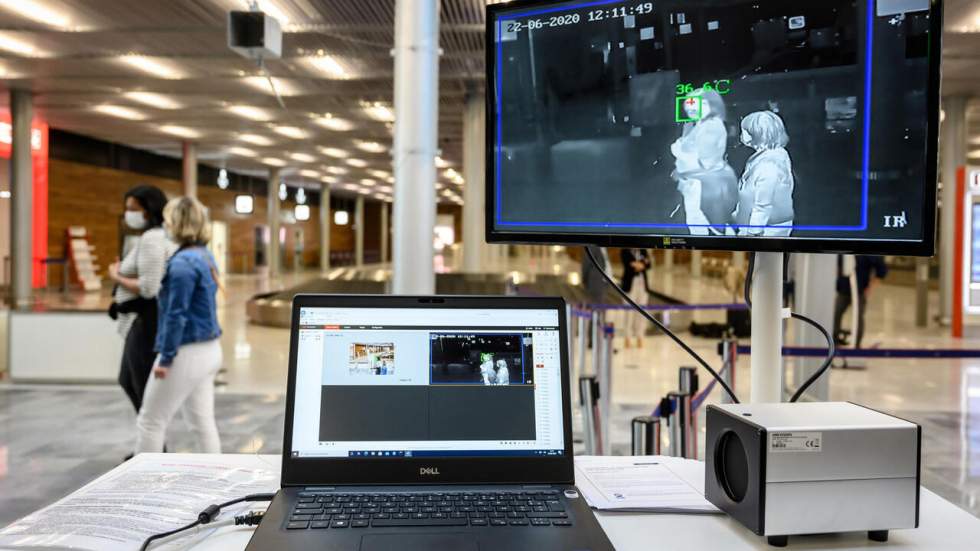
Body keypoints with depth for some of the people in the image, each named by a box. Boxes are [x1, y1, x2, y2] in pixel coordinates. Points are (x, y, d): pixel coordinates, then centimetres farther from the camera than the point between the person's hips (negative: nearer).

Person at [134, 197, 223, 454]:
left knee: (150, 422, 5)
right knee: (202, 421, 13)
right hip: (209, 350, 9)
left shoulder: (182, 262, -18)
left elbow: (176, 315, -19)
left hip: (188, 353, -9)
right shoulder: (205, 256, 10)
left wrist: (165, 358, -15)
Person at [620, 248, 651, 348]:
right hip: (630, 284, -4)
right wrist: (640, 264, -10)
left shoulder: (643, 251, 12)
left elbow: (648, 264, 0)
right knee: (629, 312, -3)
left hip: (643, 284, 4)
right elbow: (628, 264, -13)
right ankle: (628, 338, 4)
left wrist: (637, 265, -15)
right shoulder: (625, 251, 0)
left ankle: (639, 338, 9)